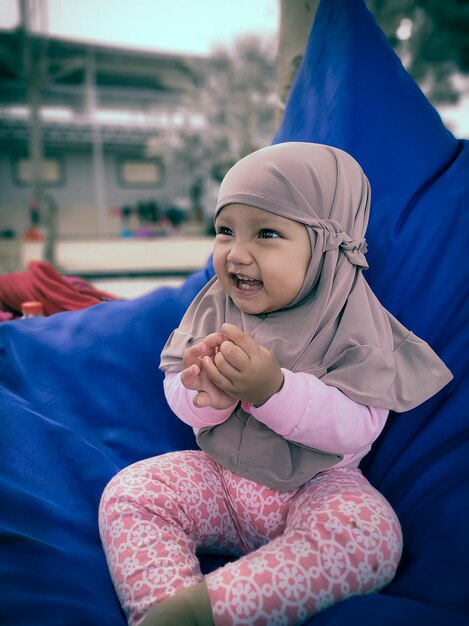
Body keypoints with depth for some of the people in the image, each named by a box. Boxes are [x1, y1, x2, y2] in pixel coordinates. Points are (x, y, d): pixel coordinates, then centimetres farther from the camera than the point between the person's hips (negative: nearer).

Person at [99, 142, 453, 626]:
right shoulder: (215, 306, -3)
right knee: (128, 494, -13)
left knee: (372, 533, -30)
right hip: (220, 474, 3)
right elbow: (177, 391, 0)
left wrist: (274, 390, -35)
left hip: (317, 483, -2)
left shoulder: (353, 320, -14)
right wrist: (200, 396, -25)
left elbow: (359, 427, -21)